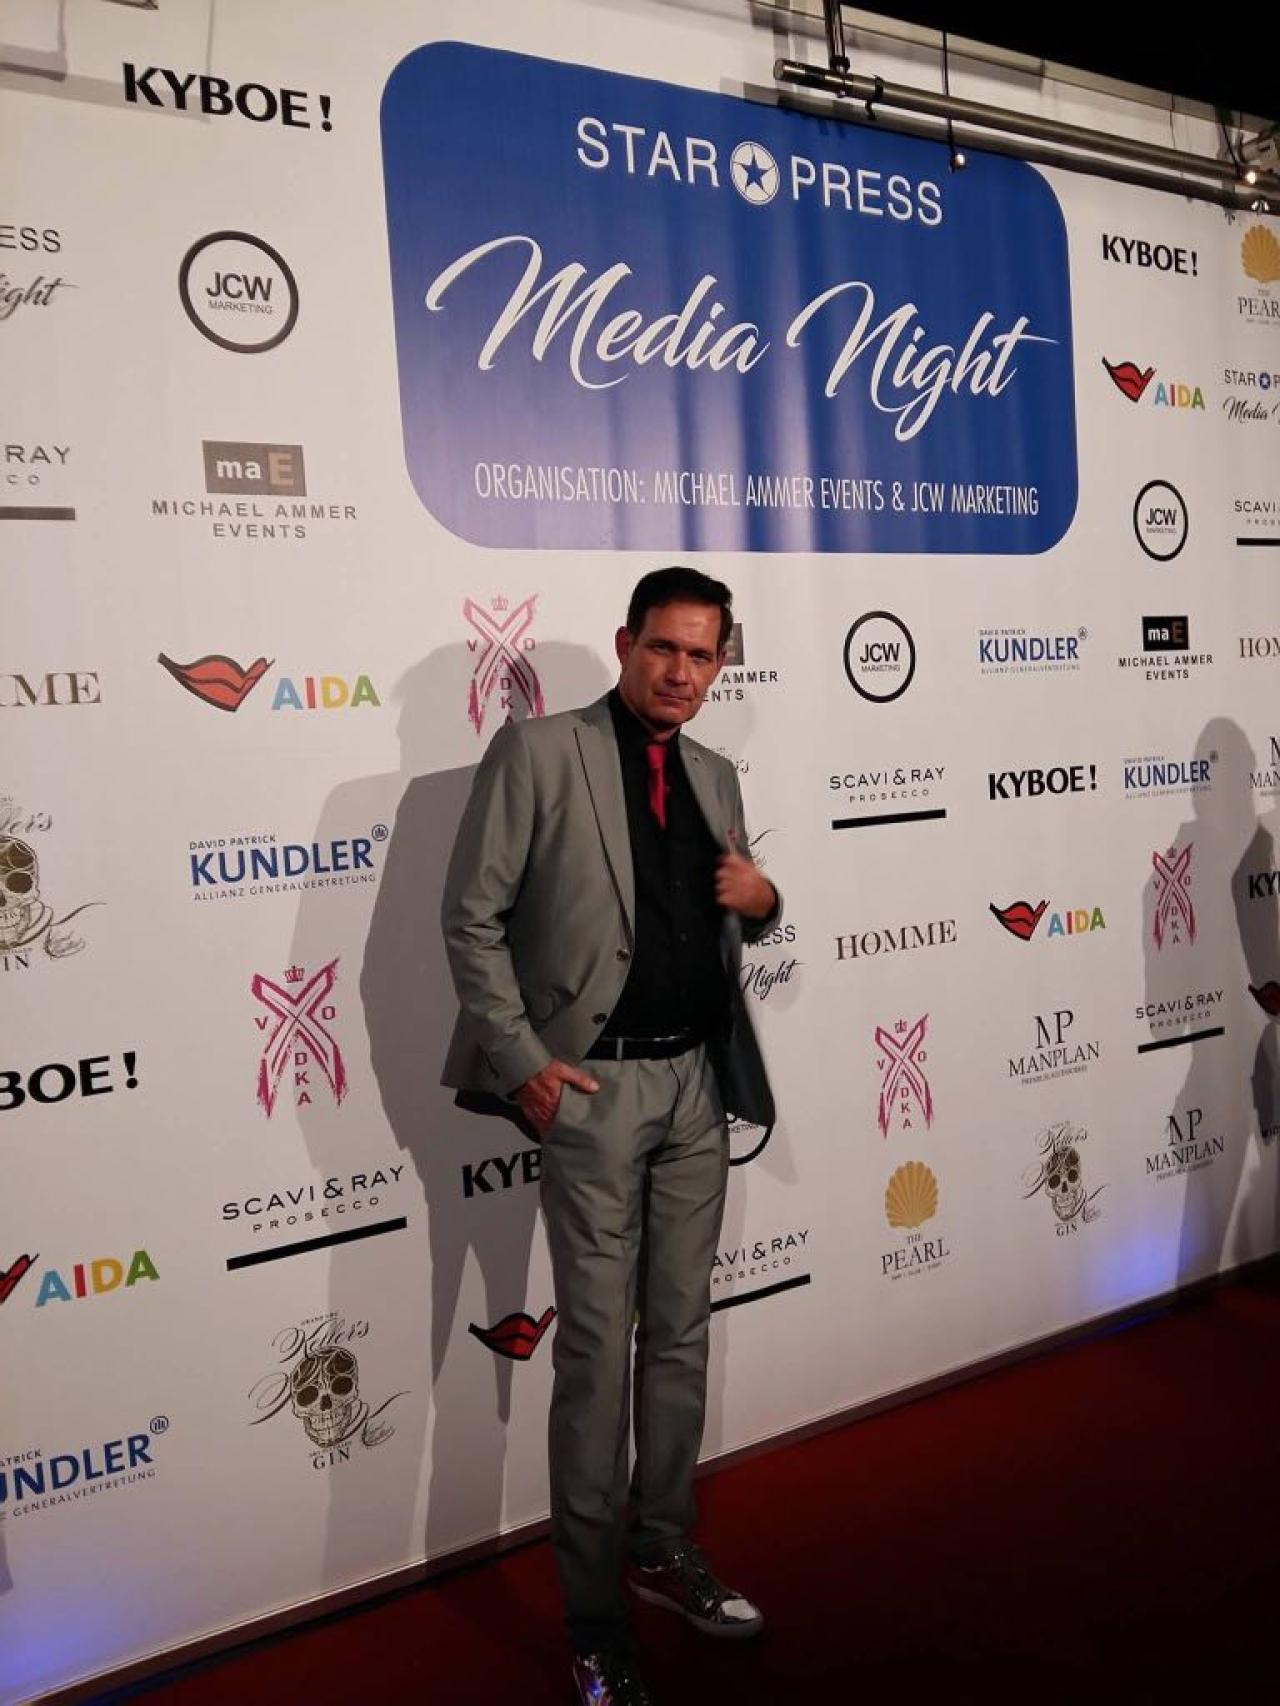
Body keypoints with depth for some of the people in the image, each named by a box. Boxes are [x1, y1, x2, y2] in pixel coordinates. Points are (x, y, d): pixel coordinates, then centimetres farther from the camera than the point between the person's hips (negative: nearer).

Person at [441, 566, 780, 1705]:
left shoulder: (714, 777, 12)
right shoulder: (539, 752, -6)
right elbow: (471, 916, -8)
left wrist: (764, 900, -1)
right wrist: (521, 1060, -15)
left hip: (698, 1084, 6)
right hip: (594, 1087, -6)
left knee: (681, 1332, 15)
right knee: (598, 1349, 2)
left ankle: (664, 1549, 35)